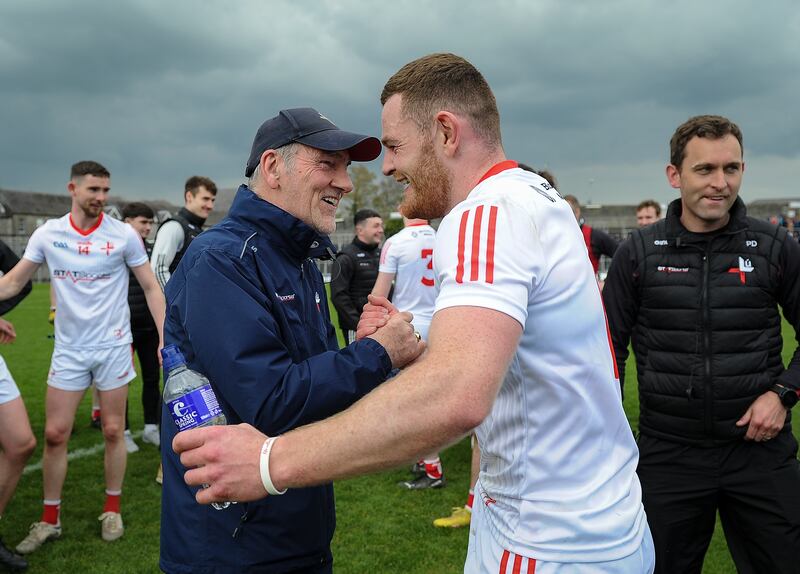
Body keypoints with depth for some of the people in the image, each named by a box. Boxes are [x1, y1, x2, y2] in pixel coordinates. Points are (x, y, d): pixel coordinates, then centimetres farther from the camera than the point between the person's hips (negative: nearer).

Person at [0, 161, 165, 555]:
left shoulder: (124, 235, -7)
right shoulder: (47, 234, -1)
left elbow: (151, 288, -1)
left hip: (113, 346, -2)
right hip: (69, 349, 2)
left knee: (113, 432, 6)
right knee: (54, 434, 4)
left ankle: (112, 511, 24)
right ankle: (50, 520, 20)